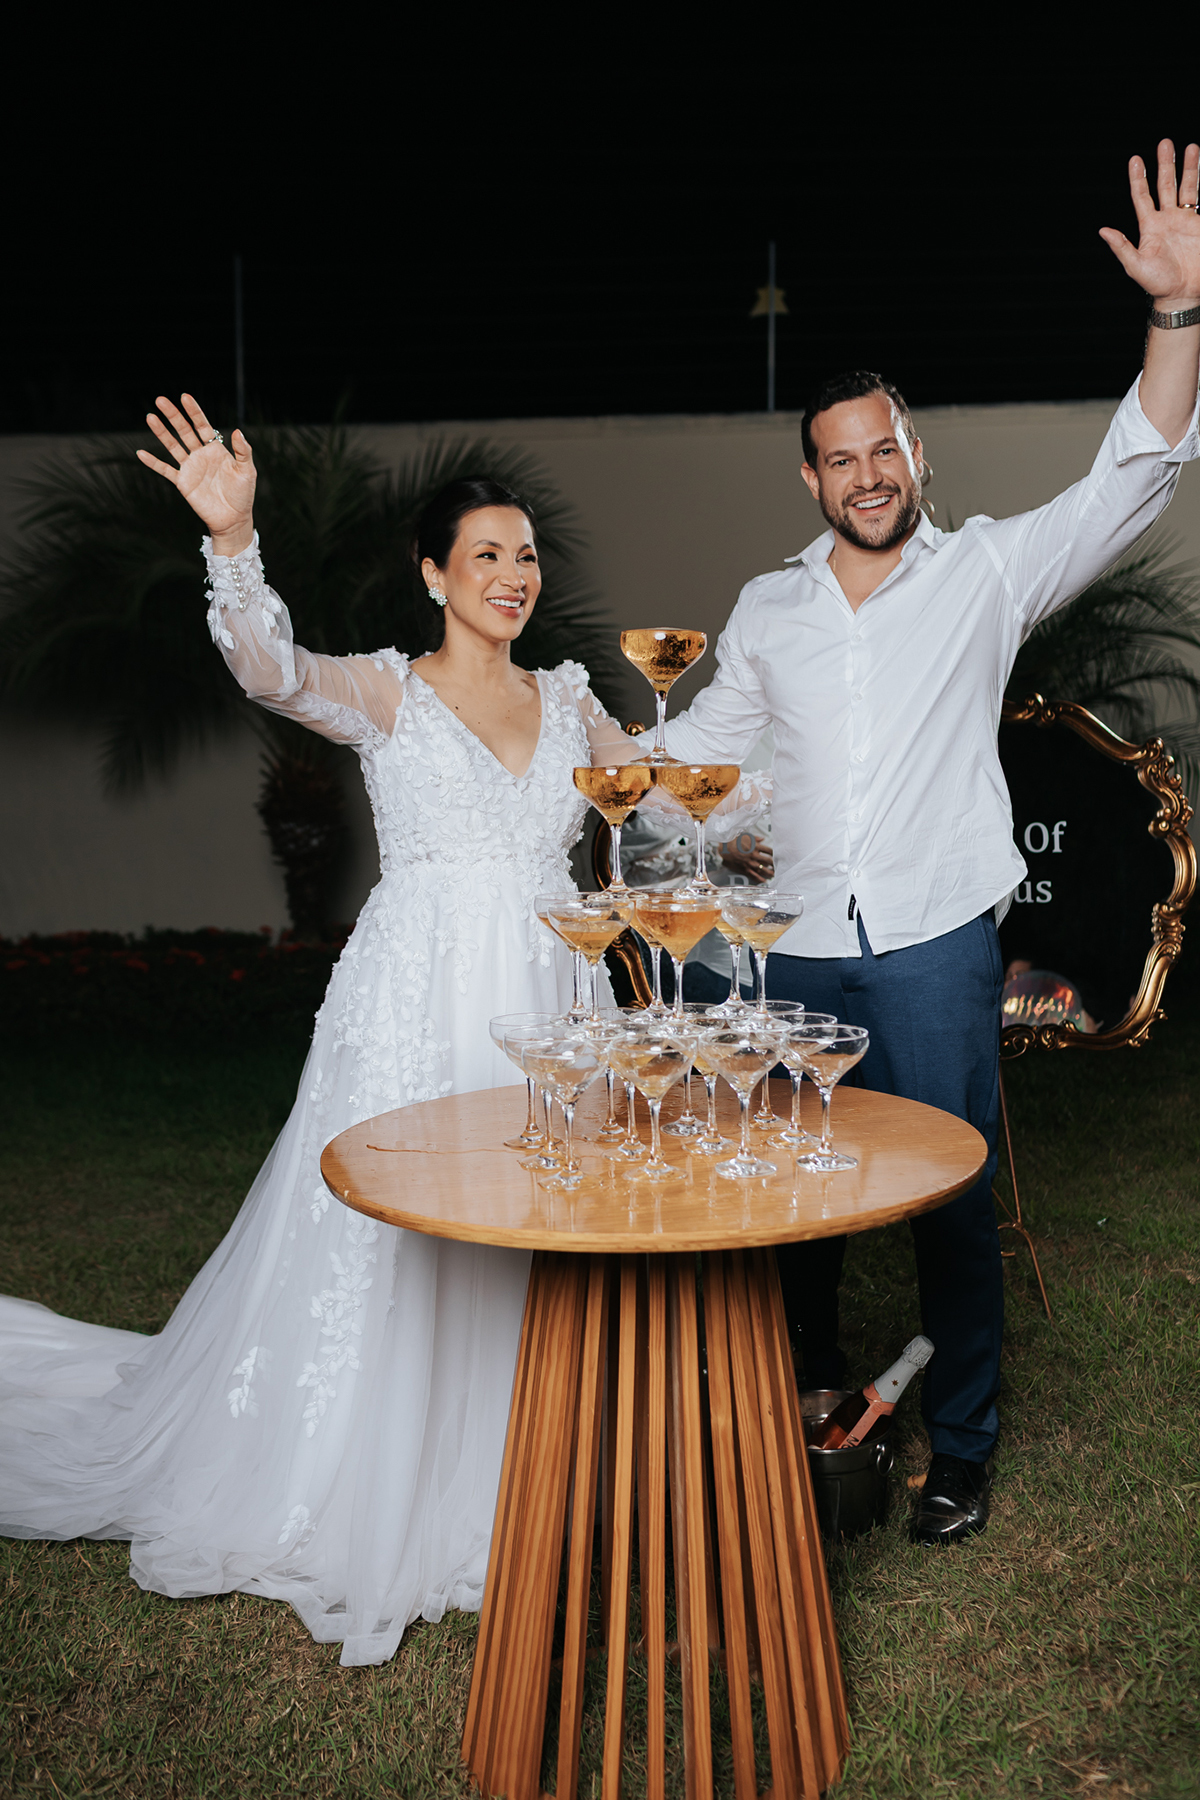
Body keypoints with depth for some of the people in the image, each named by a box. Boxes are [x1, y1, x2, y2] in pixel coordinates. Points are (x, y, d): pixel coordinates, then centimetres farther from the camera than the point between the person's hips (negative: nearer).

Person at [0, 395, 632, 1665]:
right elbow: (270, 669, -24)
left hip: (546, 1002, 5)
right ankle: (368, 1508, 22)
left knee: (534, 1244, 12)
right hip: (417, 1001, -5)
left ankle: (504, 1497, 31)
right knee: (389, 1247, 2)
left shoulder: (569, 699, 12)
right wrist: (232, 538, -38)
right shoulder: (385, 691, -3)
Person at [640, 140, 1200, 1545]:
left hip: (936, 943, -3)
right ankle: (807, 1382, 35)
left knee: (953, 1194, 1)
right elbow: (707, 738, 22)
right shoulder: (767, 607, 10)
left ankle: (962, 1446, 16)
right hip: (802, 946, 3)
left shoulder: (986, 571, 0)